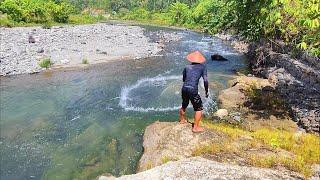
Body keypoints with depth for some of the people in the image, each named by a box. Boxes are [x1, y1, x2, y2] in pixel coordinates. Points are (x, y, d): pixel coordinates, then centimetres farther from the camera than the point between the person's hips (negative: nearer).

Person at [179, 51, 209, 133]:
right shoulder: (202, 67, 4)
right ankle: (195, 127, 15)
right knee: (199, 109, 11)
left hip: (184, 88, 5)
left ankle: (182, 120, 50)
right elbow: (205, 81, -2)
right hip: (193, 90, -5)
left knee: (184, 105, 28)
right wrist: (206, 91, 10)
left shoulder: (187, 67, 13)